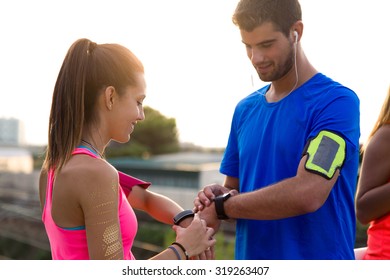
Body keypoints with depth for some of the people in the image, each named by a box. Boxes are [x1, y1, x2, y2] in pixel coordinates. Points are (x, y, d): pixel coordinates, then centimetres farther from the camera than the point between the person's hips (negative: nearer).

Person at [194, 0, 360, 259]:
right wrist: (218, 195, -10)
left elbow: (307, 195, -24)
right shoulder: (246, 108, 5)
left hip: (316, 255, -5)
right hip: (250, 256, 5)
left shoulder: (336, 101, -14)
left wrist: (221, 207, -14)